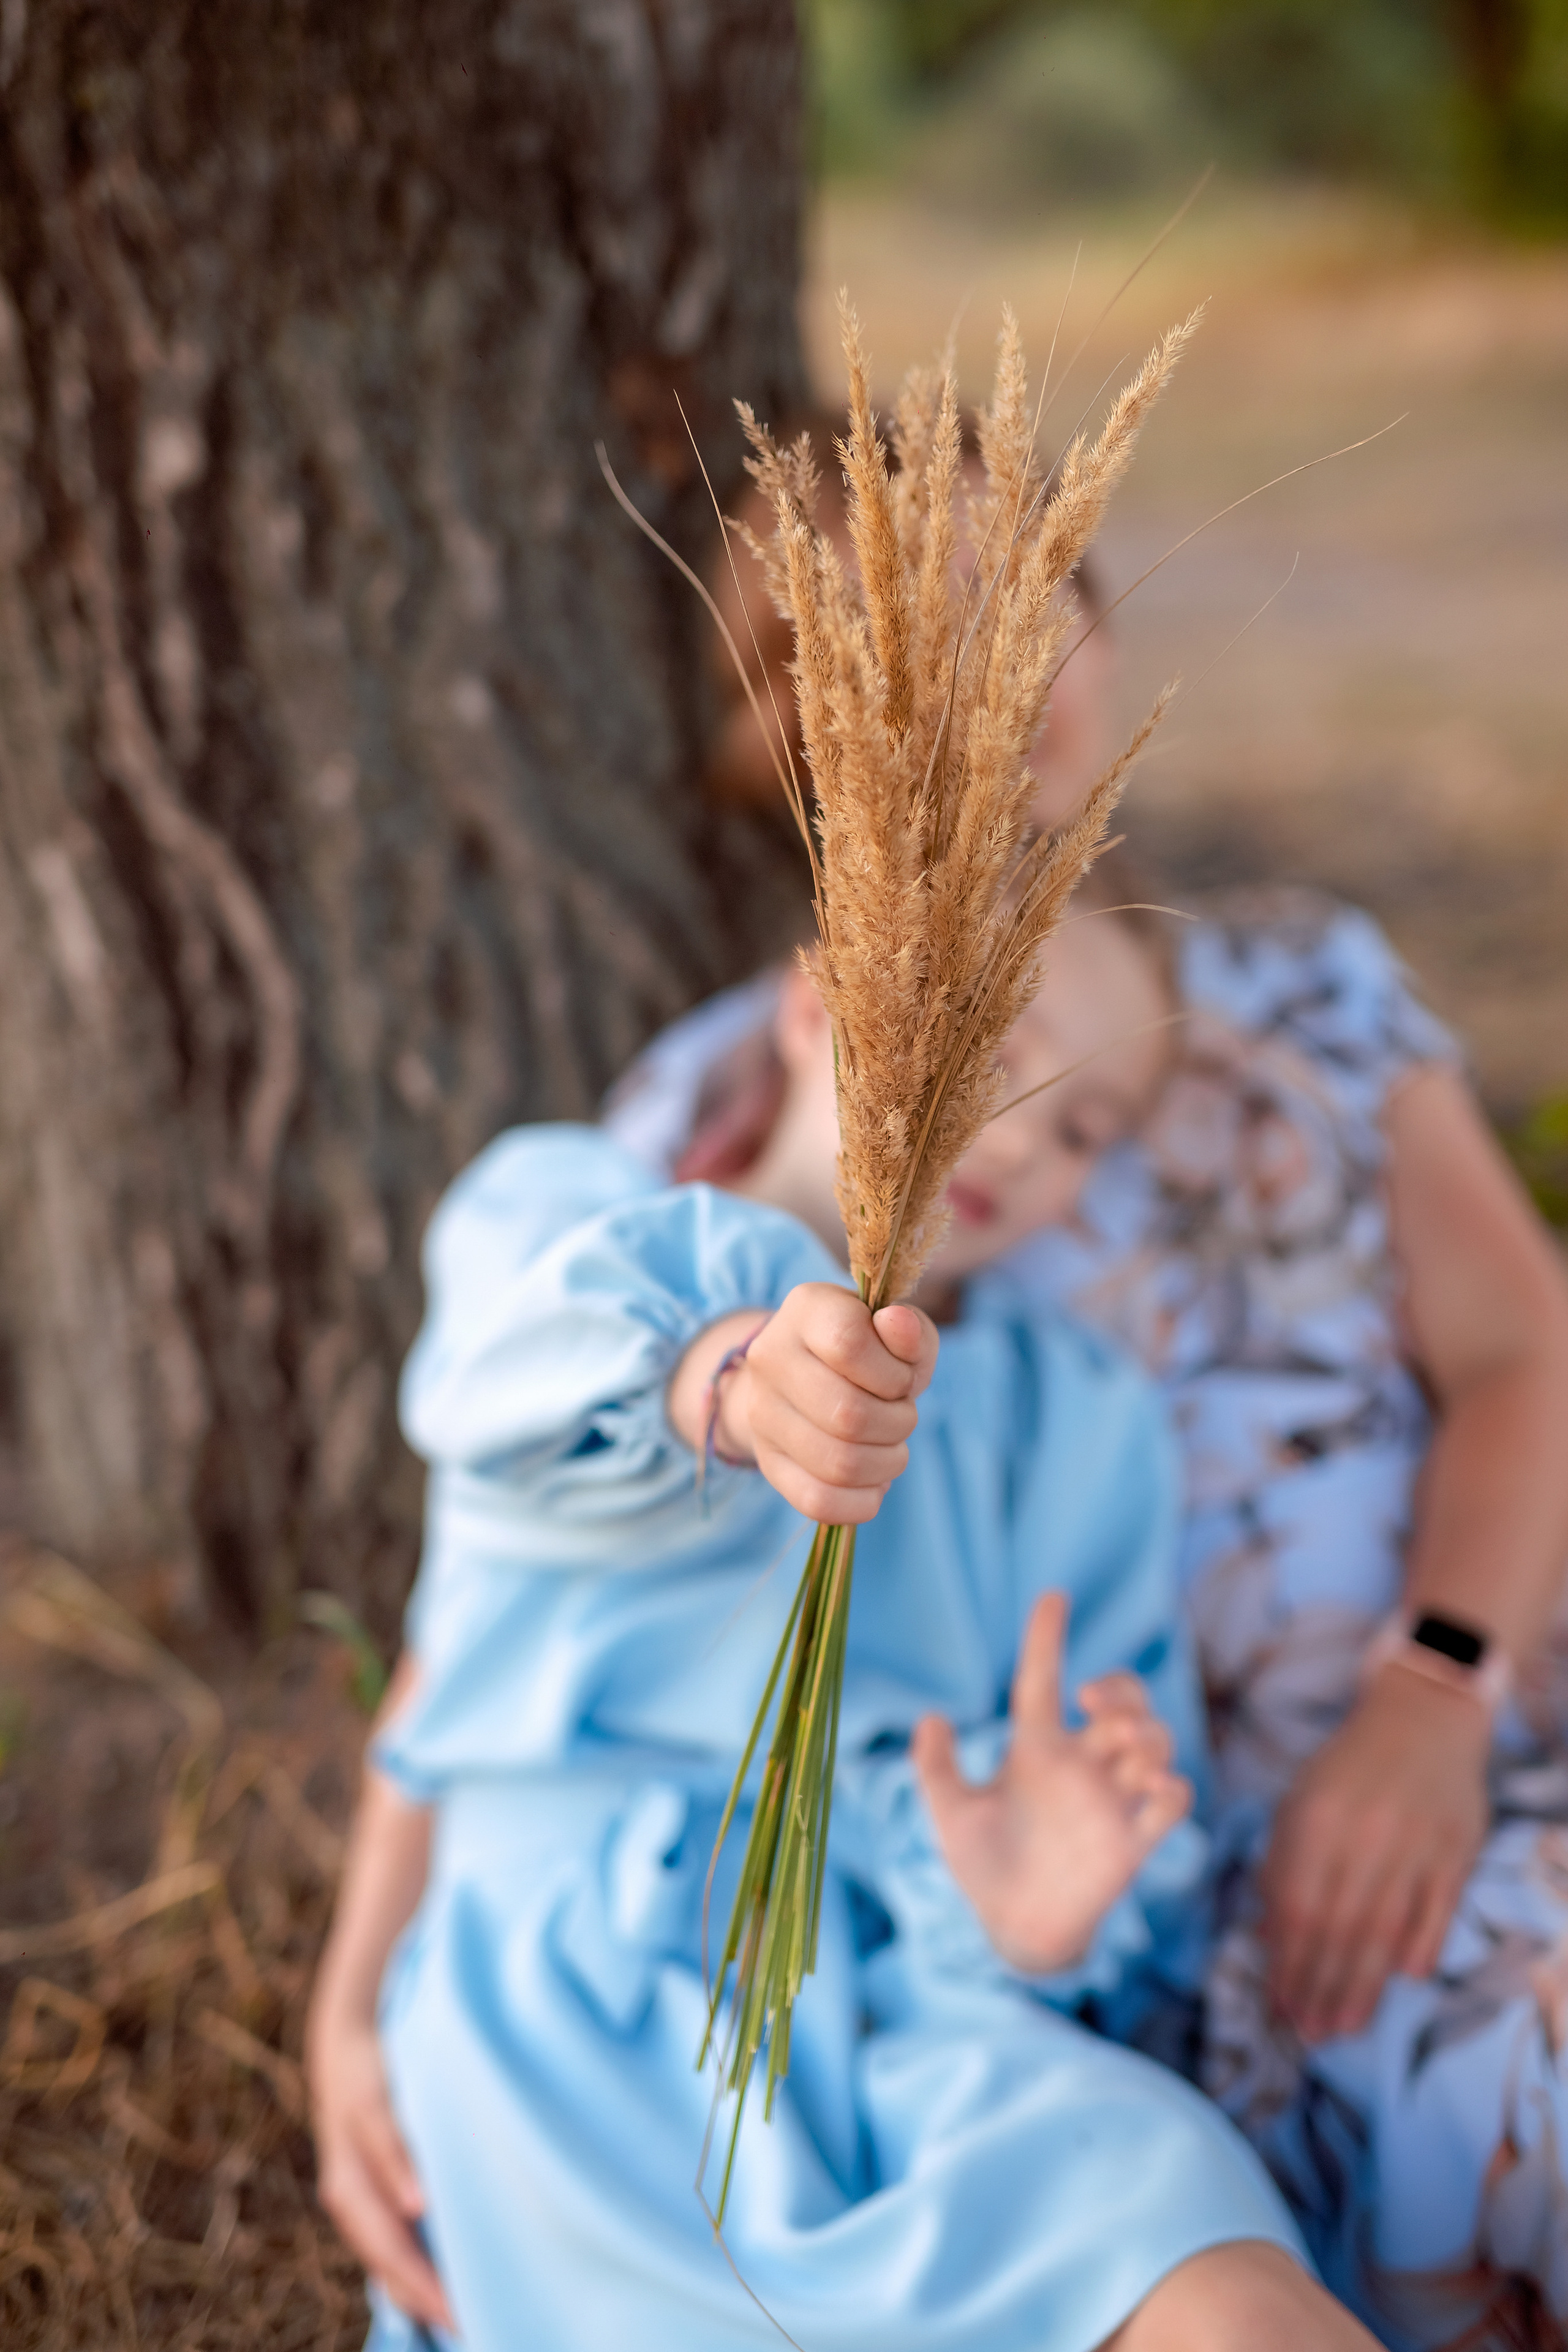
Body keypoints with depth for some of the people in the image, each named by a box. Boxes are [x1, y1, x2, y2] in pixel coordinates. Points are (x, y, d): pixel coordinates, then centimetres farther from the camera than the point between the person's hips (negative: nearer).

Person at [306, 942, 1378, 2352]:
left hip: (912, 1995, 2)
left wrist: (1038, 1921, -12)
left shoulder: (1068, 1421, 20)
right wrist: (731, 1377, -36)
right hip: (580, 1985, -1)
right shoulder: (556, 1211, 13)